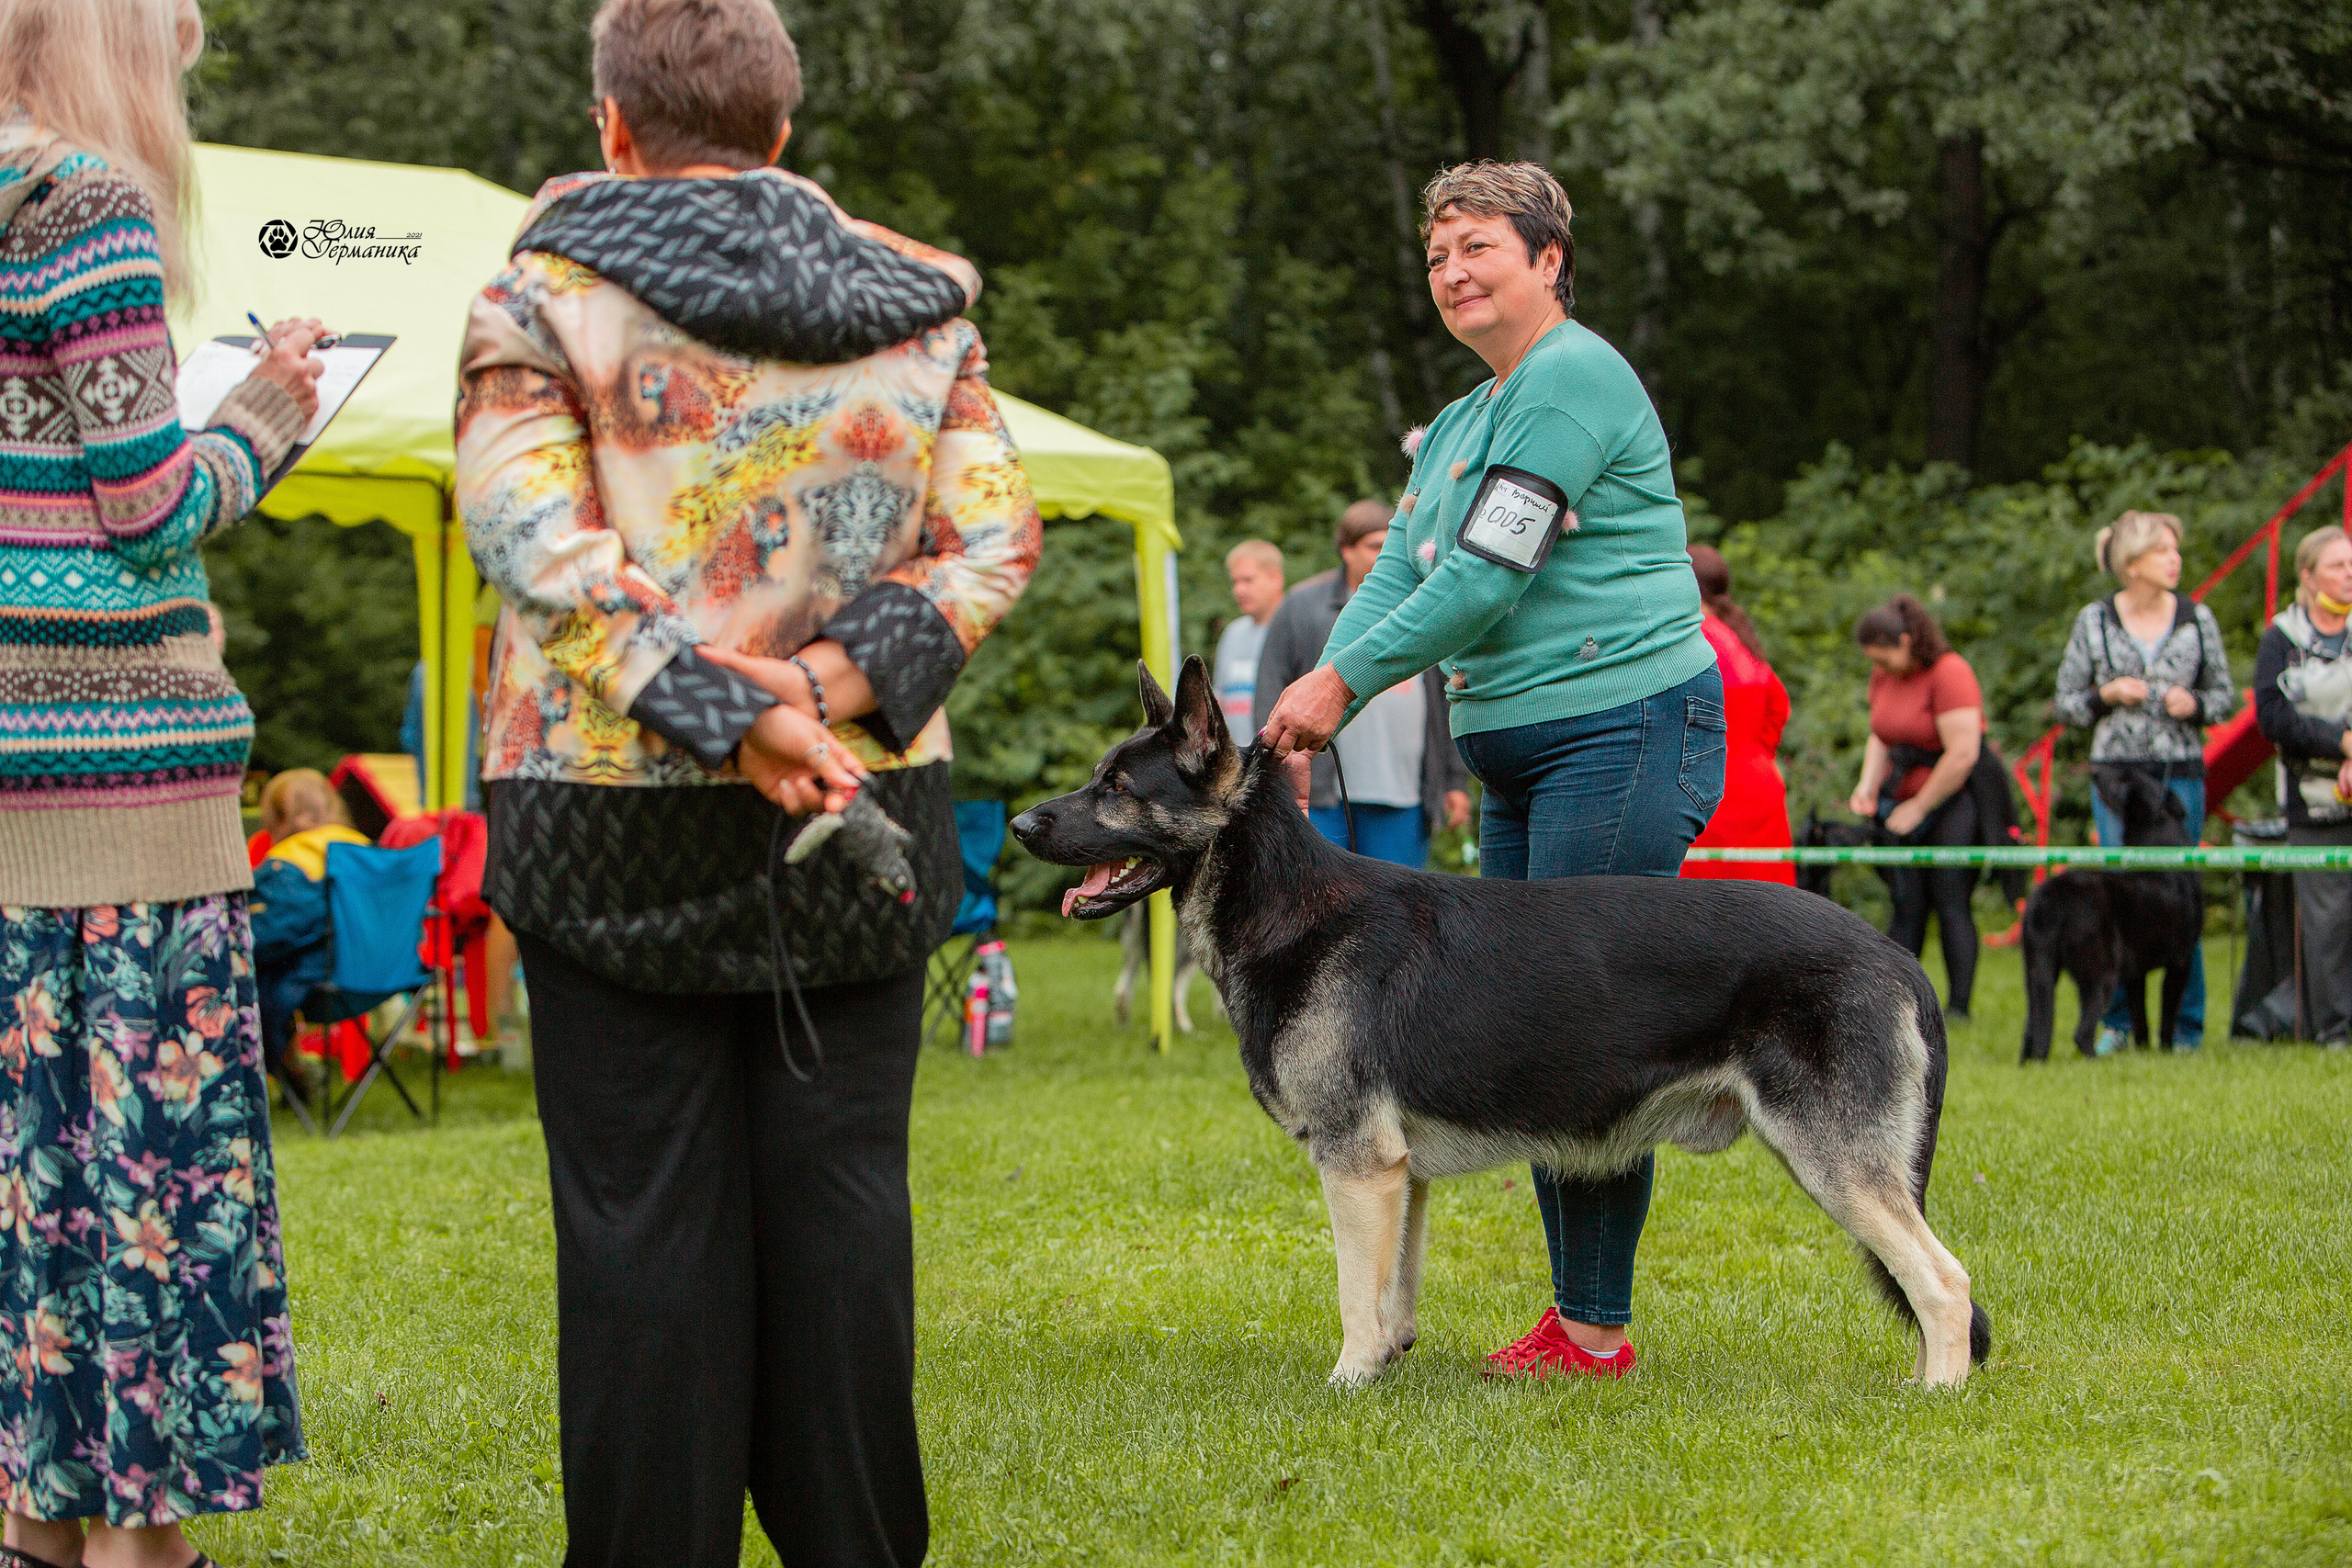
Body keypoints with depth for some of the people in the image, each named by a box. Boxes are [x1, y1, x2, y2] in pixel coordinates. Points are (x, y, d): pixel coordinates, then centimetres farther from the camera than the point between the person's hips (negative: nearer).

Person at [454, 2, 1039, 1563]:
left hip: (619, 817, -3)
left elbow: (538, 542, -15)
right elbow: (993, 538, 0)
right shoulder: (919, 302, 9)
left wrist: (727, 720, -18)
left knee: (642, 1214, 3)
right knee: (842, 1200, 9)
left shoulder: (544, 297, -1)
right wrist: (829, 690, -9)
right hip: (870, 815, 3)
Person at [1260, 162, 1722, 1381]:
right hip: (1519, 754, 10)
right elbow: (1398, 574, 12)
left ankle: (1596, 1325, -5)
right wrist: (1317, 688, -7)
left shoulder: (1573, 379, -11)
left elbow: (1489, 573, -17)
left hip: (1624, 729, -10)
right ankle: (1573, 1309, 16)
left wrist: (1346, 680, -14)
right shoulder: (1455, 428, 20)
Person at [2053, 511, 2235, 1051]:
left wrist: (2195, 704, -8)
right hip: (2117, 772, 0)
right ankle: (2116, 1021, 8)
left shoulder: (2197, 618, 5)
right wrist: (2107, 694, -11)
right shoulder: (2093, 621, 2)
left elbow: (2225, 694, 12)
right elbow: (2066, 703, 8)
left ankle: (2186, 1025, 7)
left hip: (2181, 774, 0)